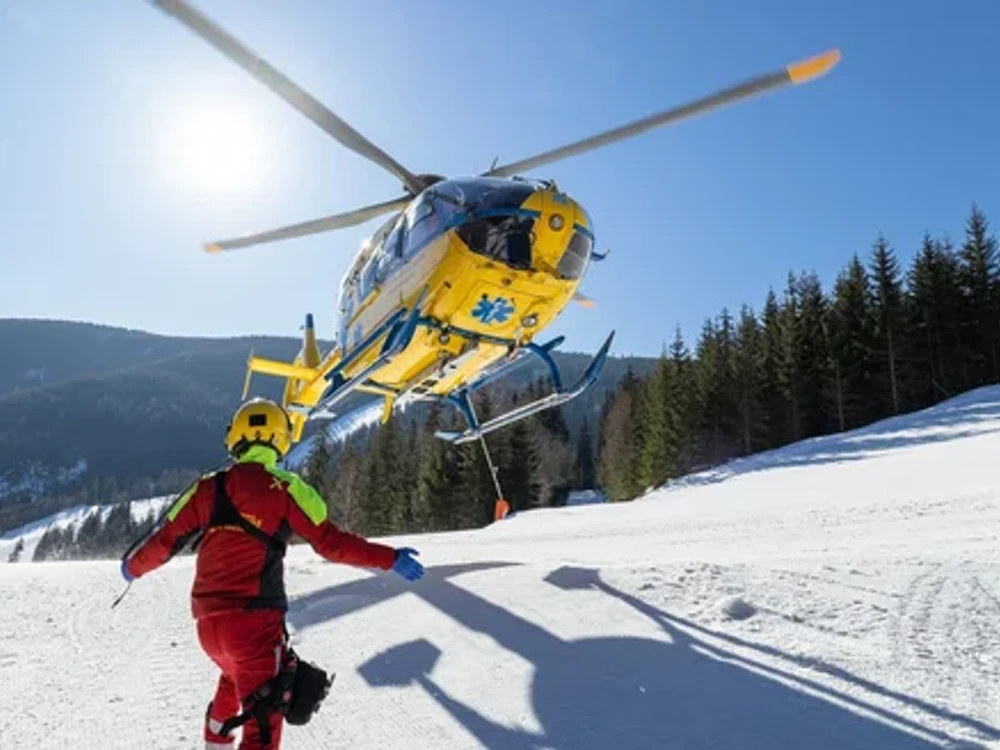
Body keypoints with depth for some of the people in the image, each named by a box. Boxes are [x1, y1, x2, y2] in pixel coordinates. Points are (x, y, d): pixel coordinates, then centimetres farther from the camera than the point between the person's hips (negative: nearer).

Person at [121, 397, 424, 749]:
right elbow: (331, 543, -9)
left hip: (208, 619, 6)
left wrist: (133, 566, 33)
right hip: (255, 617, -6)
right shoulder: (286, 488, -8)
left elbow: (164, 541, 11)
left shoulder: (208, 487, 6)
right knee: (264, 715, -3)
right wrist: (390, 559, -2)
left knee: (236, 677, 34)